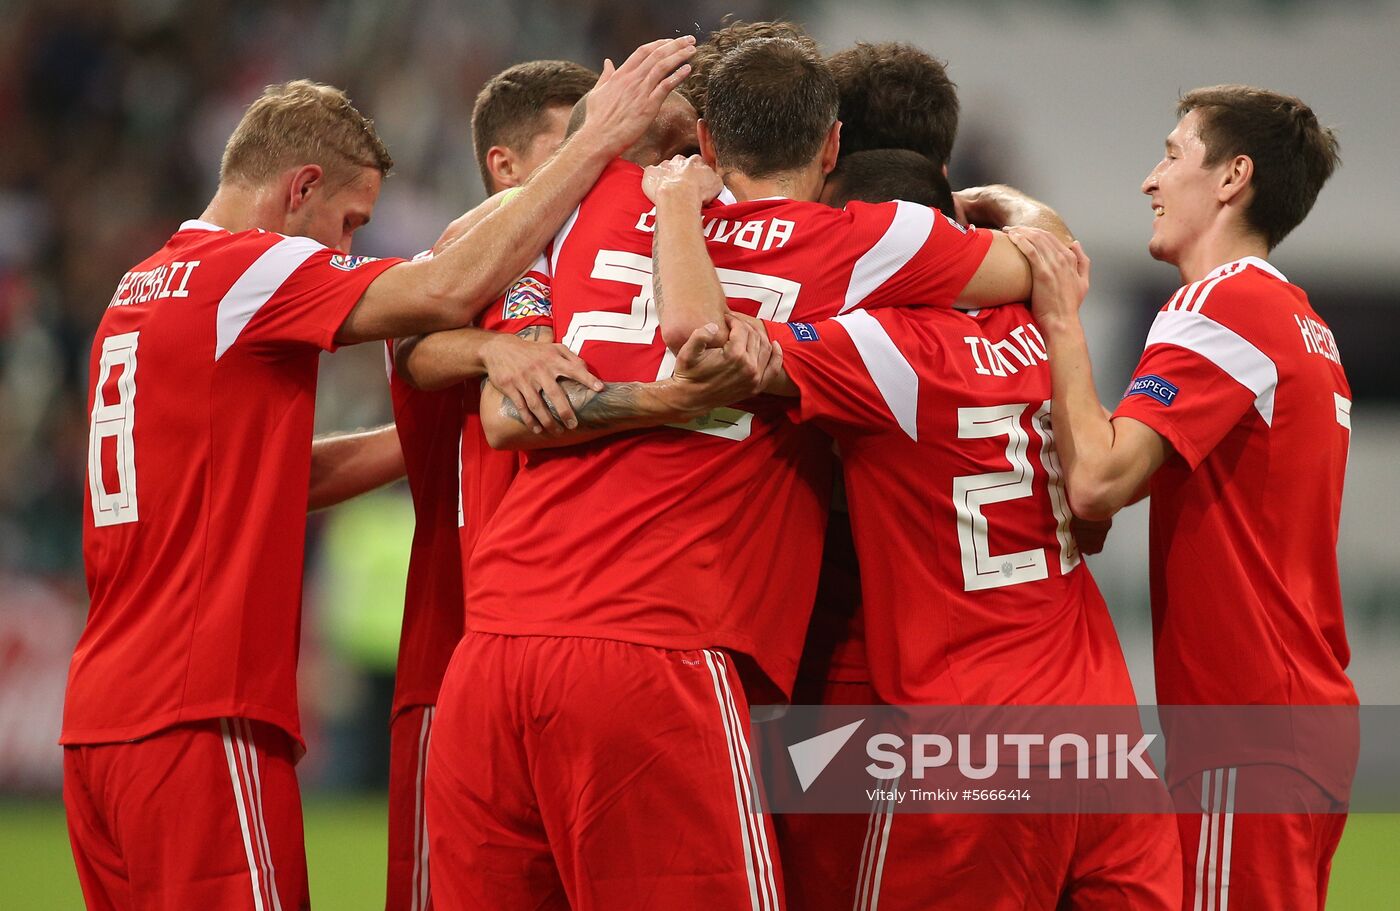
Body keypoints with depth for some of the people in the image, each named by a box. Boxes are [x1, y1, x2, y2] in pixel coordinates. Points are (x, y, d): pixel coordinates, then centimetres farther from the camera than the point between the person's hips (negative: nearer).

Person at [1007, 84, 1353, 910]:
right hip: (1311, 707, 10)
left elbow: (1098, 481, -22)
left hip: (1246, 728, -10)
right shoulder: (1302, 322, 17)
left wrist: (1062, 324, -11)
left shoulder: (1222, 306, -13)